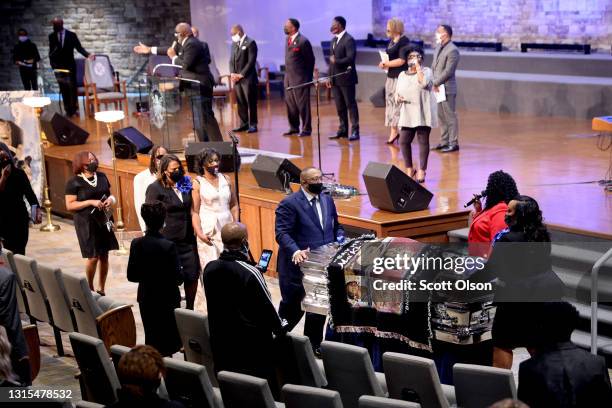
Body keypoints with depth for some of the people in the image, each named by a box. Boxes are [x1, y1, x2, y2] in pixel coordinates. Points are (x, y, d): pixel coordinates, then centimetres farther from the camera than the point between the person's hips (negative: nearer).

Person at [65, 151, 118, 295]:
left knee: (104, 256, 8)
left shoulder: (102, 177, 8)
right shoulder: (74, 182, -8)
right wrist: (91, 202, -20)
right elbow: (70, 206, -12)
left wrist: (111, 199, -4)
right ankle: (90, 289, 16)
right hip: (87, 223, -5)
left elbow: (110, 194, 20)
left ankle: (101, 290, 20)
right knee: (93, 257, -5)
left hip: (104, 221, 5)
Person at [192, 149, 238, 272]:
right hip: (208, 231, -4)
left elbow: (234, 205, 16)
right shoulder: (198, 183, -1)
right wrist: (199, 233, -16)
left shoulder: (225, 179, 11)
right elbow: (195, 212, -5)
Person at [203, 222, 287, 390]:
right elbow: (267, 308, -14)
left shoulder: (209, 269, -5)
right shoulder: (250, 273, -22)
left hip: (221, 344, 6)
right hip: (253, 346, -6)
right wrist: (281, 327, 4)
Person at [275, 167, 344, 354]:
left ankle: (313, 345, 27)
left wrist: (341, 241, -2)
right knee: (293, 308, 5)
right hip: (298, 265, -6)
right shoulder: (289, 204, -12)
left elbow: (336, 226, 19)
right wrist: (295, 251, -35)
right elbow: (282, 233, -19)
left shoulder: (328, 200, 10)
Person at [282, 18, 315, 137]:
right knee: (290, 103, 10)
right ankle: (294, 128, 20)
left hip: (300, 78, -8)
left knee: (302, 104, -3)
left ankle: (306, 129, 5)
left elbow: (310, 59, -7)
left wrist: (308, 77, 0)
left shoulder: (303, 41, -15)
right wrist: (287, 73, 14)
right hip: (289, 77, 8)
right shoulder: (288, 39, 10)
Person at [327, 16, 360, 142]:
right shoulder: (334, 40, 15)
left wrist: (336, 61, -17)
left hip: (346, 78, -8)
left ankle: (354, 131, 2)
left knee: (350, 105, -2)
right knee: (339, 106, 11)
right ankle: (343, 130, 18)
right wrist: (330, 76, 12)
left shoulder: (349, 40, -12)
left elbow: (350, 58, -21)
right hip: (335, 79, 8)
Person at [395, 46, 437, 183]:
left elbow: (424, 83, -22)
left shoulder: (426, 71, -1)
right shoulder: (402, 75, 13)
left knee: (423, 141, 0)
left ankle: (421, 171, 6)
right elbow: (397, 92, 18)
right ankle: (409, 168, 18)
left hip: (422, 114, -4)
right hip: (407, 115, 4)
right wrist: (398, 97, -7)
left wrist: (418, 66, -14)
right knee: (403, 141, 1)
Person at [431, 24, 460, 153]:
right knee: (441, 116, 14)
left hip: (447, 89, -9)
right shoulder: (438, 47, 12)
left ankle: (453, 143, 3)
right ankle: (444, 141, 23)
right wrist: (433, 82, 2)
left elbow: (448, 71, -18)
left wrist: (436, 83, -15)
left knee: (450, 116, -2)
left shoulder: (452, 50, -15)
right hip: (437, 88, 9)